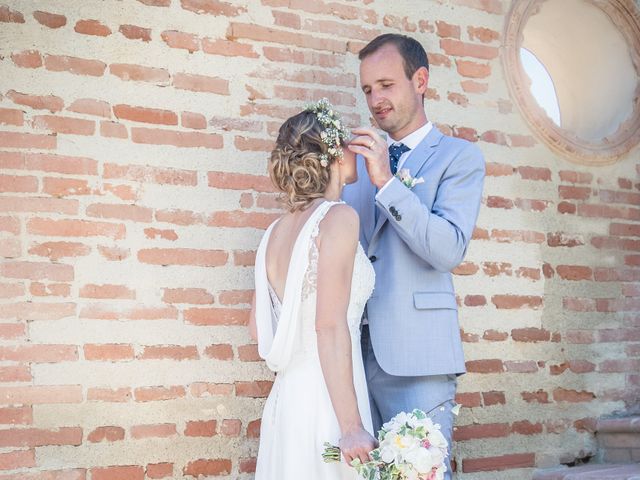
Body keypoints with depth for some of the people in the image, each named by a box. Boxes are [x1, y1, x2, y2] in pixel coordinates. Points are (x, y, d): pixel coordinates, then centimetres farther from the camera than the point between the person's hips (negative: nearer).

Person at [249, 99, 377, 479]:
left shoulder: (278, 230, 10)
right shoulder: (339, 217, -11)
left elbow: (258, 325, 16)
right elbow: (330, 325, -19)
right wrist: (352, 427, -19)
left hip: (286, 400, 7)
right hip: (325, 404, -7)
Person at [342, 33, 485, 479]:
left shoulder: (459, 156, 3)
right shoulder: (359, 158, 19)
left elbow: (449, 251, -11)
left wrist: (386, 182, -17)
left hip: (414, 353, -5)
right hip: (352, 346, 5)